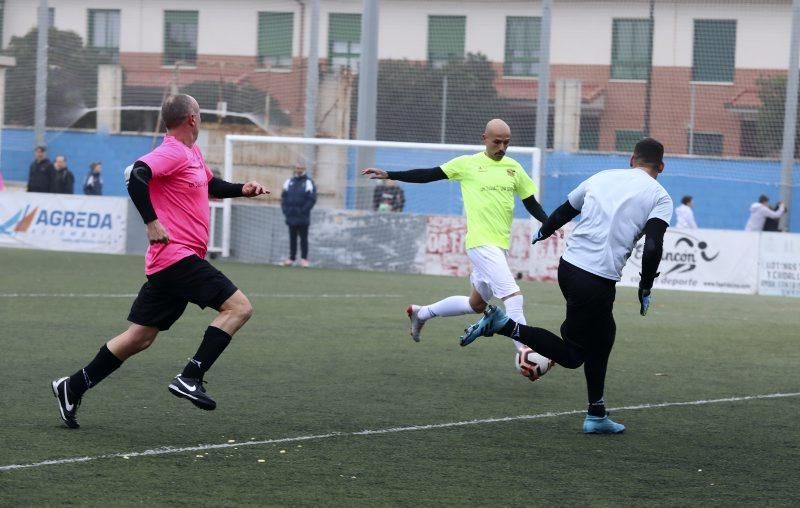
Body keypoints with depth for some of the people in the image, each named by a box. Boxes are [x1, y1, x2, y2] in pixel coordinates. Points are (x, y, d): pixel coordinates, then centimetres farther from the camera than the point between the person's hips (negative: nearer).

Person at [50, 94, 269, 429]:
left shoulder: (192, 153, 17)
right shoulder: (172, 153, -12)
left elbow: (210, 185, 36)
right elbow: (137, 175, -28)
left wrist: (242, 189, 20)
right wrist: (152, 222, -30)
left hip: (169, 262, 10)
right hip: (177, 255, -10)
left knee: (140, 338, 12)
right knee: (238, 307, -13)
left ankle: (73, 388, 15)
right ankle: (190, 378, -16)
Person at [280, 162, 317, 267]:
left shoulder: (308, 183, -1)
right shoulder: (289, 182, 14)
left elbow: (312, 199, -8)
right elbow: (283, 197, 14)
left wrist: (303, 211, -14)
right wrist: (285, 210, 0)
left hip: (303, 218, -4)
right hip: (291, 217, 4)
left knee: (303, 238, -1)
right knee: (292, 238, 8)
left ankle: (304, 259, 2)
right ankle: (291, 258, 11)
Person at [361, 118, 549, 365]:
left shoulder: (513, 168, 9)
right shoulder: (468, 164, -2)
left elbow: (531, 204, 14)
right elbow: (428, 175, 2)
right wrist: (388, 175, -2)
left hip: (501, 245, 6)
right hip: (481, 243, -6)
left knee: (476, 304, 18)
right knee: (513, 296, -19)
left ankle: (421, 313, 37)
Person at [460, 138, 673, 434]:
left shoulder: (602, 177, 14)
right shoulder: (659, 196, 0)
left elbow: (563, 212, 23)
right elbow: (653, 248, -13)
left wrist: (543, 234, 44)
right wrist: (645, 289, -1)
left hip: (569, 264, 7)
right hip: (598, 281, -7)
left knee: (603, 336, 23)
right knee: (571, 355, 5)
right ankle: (505, 325, -10)